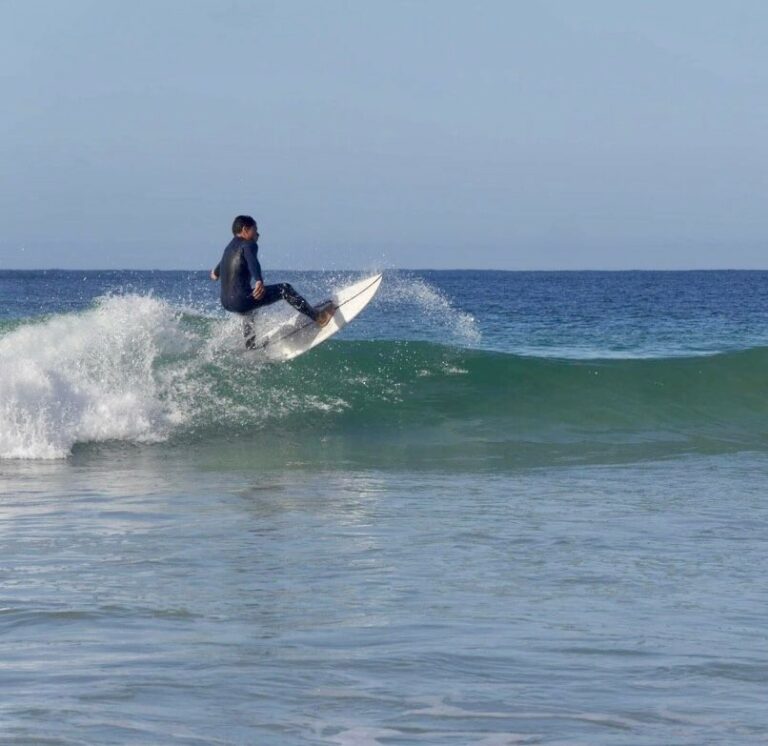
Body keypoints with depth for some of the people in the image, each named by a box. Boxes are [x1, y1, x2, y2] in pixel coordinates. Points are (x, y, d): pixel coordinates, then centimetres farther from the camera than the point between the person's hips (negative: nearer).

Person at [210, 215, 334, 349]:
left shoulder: (230, 247, 21)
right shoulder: (248, 245, -5)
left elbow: (223, 262, 46)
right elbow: (252, 262, -28)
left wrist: (216, 272, 70)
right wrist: (259, 281, -47)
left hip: (226, 302, 9)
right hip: (241, 300, -9)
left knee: (248, 311, 43)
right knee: (284, 289, 1)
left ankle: (251, 345, 43)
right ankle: (316, 315, 3)